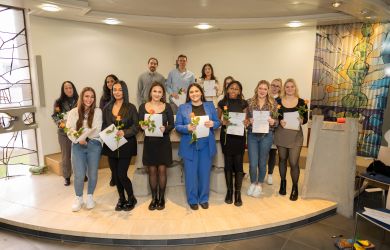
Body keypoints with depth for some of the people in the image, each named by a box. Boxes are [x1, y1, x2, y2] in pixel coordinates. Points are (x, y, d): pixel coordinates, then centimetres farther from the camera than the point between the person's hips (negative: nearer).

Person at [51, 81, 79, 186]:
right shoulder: (58, 102, 4)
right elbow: (54, 116, 5)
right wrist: (60, 123, -12)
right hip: (63, 131, 1)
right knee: (66, 155, 9)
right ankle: (67, 177, 22)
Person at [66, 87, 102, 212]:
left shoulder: (97, 111, -2)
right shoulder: (73, 112, 3)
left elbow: (96, 130, -8)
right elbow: (69, 130, -3)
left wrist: (83, 134, -22)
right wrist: (79, 139, -21)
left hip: (94, 145, 0)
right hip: (77, 146, 0)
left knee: (92, 173, 9)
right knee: (79, 175, -1)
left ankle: (90, 197, 31)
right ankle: (78, 198, 23)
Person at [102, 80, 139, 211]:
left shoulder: (131, 108, -3)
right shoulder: (107, 108, 8)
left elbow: (136, 126, -7)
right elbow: (104, 125, 10)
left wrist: (124, 132, -23)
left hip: (126, 145, -4)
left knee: (122, 175, -5)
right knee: (115, 175, 10)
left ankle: (131, 198, 19)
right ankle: (121, 199, 30)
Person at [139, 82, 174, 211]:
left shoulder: (167, 107, 0)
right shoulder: (143, 107, 2)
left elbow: (172, 124, 1)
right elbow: (139, 124, 4)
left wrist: (165, 129, -19)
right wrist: (142, 127, -18)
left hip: (163, 142, -1)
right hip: (149, 142, 1)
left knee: (162, 170, 3)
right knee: (152, 170, 6)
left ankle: (161, 198, 18)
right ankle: (154, 198, 20)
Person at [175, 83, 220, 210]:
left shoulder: (210, 106, 7)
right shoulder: (182, 108, 2)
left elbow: (218, 122, 7)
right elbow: (177, 126, -2)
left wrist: (212, 124, -16)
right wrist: (187, 128, -21)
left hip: (206, 145, 2)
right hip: (190, 145, -1)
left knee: (205, 172, 10)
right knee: (191, 173, 5)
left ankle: (204, 199, 27)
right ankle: (192, 200, 23)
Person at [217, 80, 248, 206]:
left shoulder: (243, 103, 4)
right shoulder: (222, 103, 3)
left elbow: (246, 119, 9)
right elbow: (218, 119, 9)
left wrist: (246, 122, -13)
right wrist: (223, 122, -12)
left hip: (239, 136, 0)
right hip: (226, 136, 0)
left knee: (238, 164, 0)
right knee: (228, 164, 6)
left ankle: (238, 193, 11)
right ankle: (229, 190, 20)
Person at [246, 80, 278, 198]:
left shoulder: (273, 103, 0)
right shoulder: (250, 102, 0)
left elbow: (277, 121, 3)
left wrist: (272, 121, -18)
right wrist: (249, 121, -16)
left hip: (266, 136, 0)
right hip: (252, 135, 0)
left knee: (262, 162, 12)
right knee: (253, 163, 0)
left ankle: (259, 184, 33)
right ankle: (253, 182, 27)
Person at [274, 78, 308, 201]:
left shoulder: (301, 102, 1)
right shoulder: (278, 101, 2)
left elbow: (305, 118, 5)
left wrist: (301, 120, -16)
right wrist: (280, 121, -15)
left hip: (296, 135, -1)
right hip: (281, 134, 1)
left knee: (294, 162, -5)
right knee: (282, 159, 14)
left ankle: (295, 187, 14)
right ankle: (283, 182, 33)